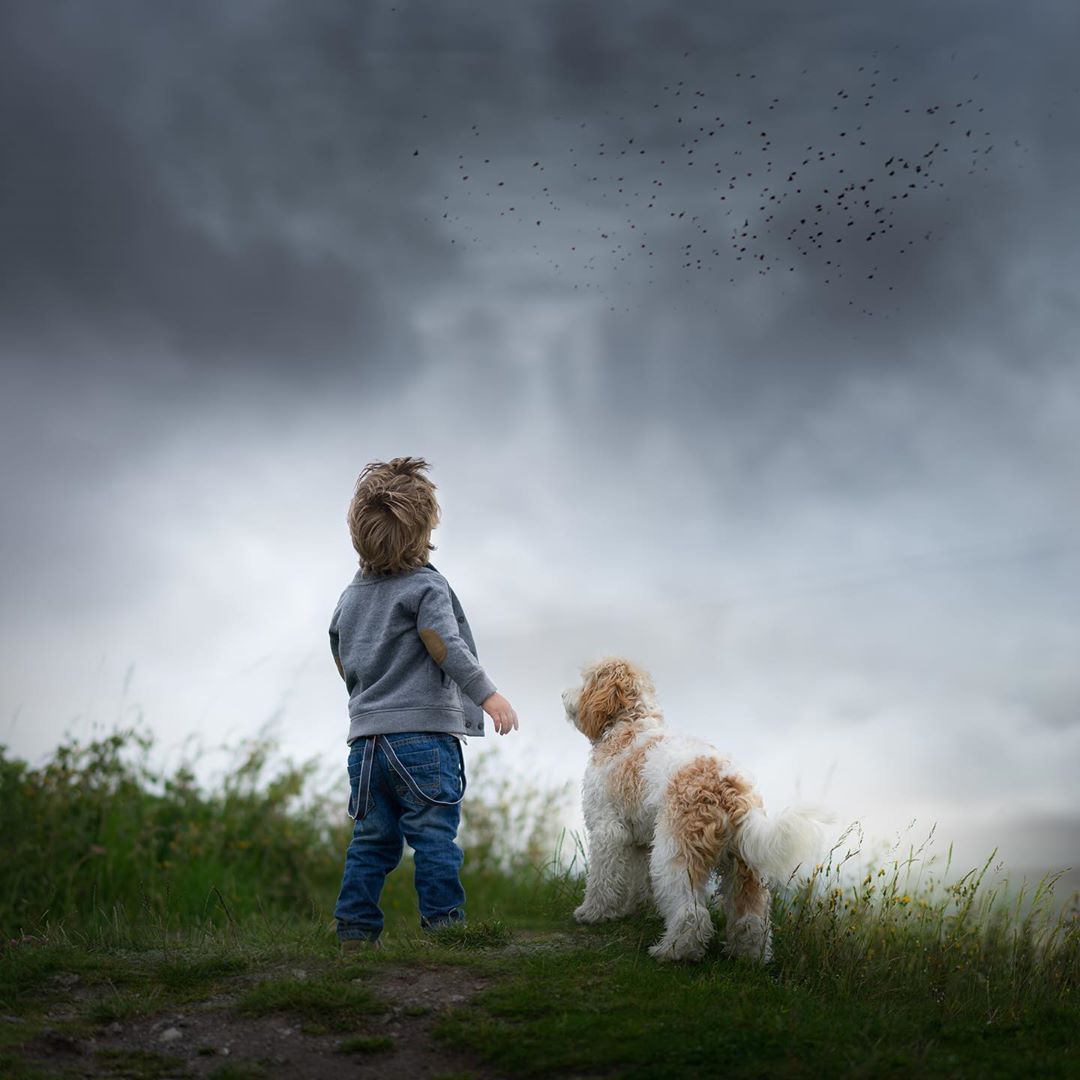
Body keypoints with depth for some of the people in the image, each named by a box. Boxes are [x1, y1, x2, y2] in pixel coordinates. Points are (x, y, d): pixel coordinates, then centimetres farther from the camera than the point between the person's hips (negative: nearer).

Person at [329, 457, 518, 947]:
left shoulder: (349, 597, 16)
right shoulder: (426, 585, -5)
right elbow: (446, 647, -17)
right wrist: (487, 695, -20)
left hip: (365, 737, 7)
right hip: (423, 733, -6)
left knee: (372, 841, 11)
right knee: (434, 838, -3)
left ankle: (355, 927, 12)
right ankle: (443, 921, -3)